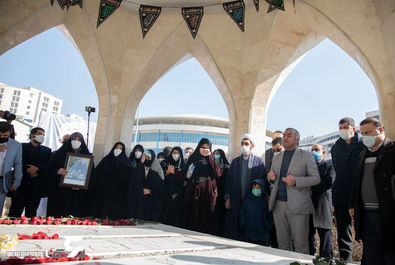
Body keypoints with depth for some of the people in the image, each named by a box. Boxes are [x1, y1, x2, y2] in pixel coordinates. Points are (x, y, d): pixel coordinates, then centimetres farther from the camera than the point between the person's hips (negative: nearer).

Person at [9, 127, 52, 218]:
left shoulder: (47, 150, 15)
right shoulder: (21, 146, 9)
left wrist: (37, 168, -13)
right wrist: (27, 170, -14)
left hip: (37, 186, 2)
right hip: (21, 184, -1)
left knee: (31, 214, 4)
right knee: (15, 213, 1)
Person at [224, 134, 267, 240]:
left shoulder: (258, 161, 4)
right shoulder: (235, 161, 12)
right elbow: (229, 180, 10)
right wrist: (227, 198, 4)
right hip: (236, 202, 2)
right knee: (235, 229, 3)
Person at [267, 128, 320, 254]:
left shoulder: (306, 156, 1)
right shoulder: (277, 157, 16)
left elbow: (316, 178, -3)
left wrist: (296, 181, -19)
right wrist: (271, 177, -3)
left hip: (297, 205, -4)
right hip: (278, 204, 4)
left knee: (300, 245, 3)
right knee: (283, 244, 12)